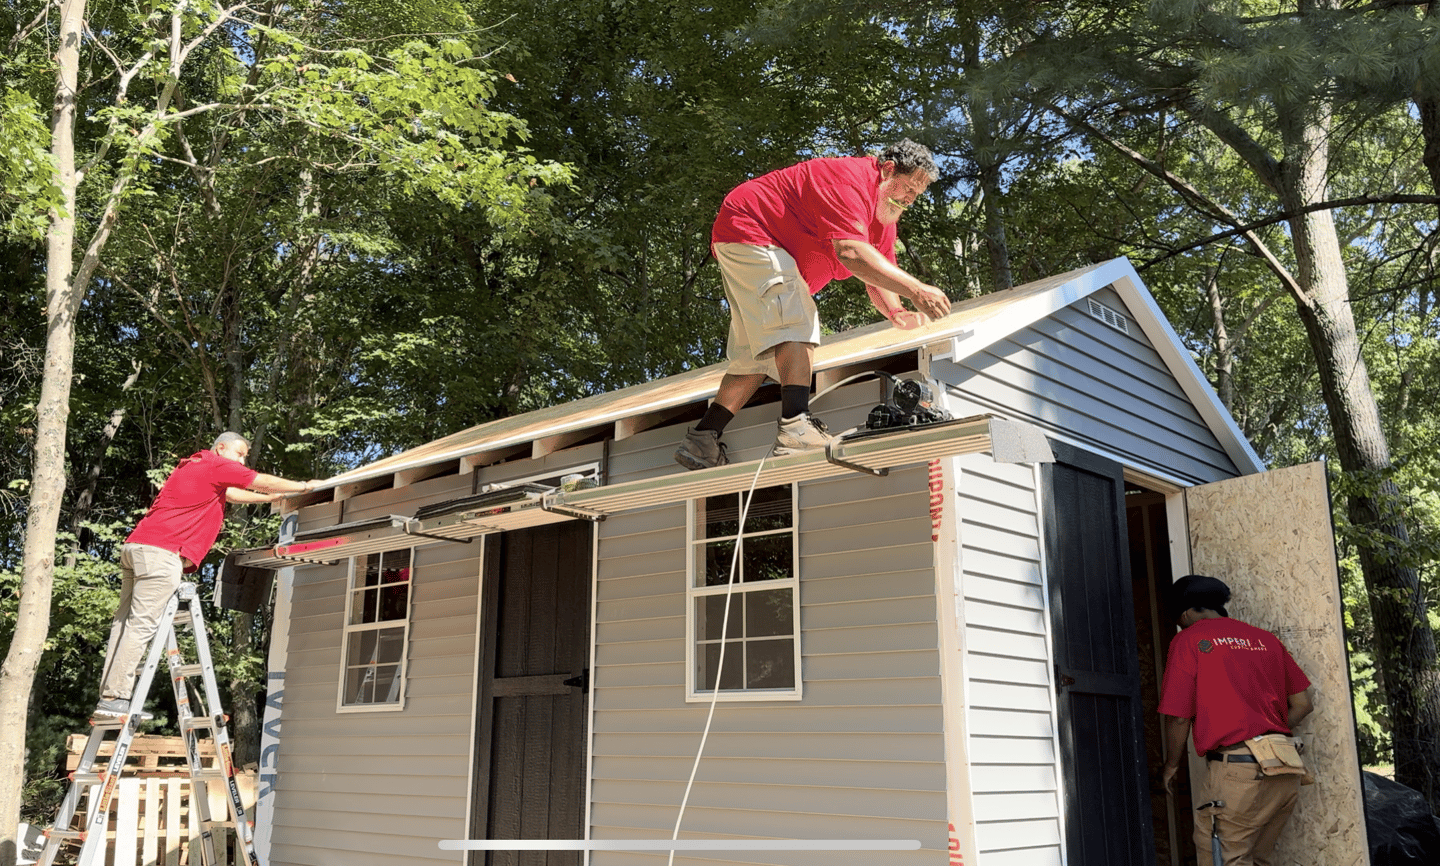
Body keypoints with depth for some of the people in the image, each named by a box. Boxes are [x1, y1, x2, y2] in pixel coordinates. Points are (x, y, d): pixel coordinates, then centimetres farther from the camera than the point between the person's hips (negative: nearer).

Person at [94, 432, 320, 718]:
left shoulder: (193, 467, 30)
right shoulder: (216, 465, 2)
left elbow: (233, 494, 42)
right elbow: (264, 482, 5)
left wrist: (272, 498, 46)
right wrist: (303, 487, 16)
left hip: (136, 545, 10)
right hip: (161, 551, -10)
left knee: (126, 623, 6)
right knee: (140, 626, -11)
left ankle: (109, 694, 4)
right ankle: (113, 698, -14)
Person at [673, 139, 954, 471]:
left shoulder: (885, 214, 8)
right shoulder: (853, 177, -24)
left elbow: (878, 279, 5)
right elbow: (850, 251, -39)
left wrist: (896, 314, -18)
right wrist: (915, 290, -43)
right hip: (747, 232, -11)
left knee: (760, 354, 8)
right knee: (797, 325, -27)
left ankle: (701, 441, 9)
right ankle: (796, 427, -40)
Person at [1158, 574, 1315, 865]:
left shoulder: (1188, 640, 0)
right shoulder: (1265, 639, 17)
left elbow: (1179, 717, -3)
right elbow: (1302, 704, 15)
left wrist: (1171, 766, 11)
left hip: (1235, 768, -7)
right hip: (1286, 772, 7)